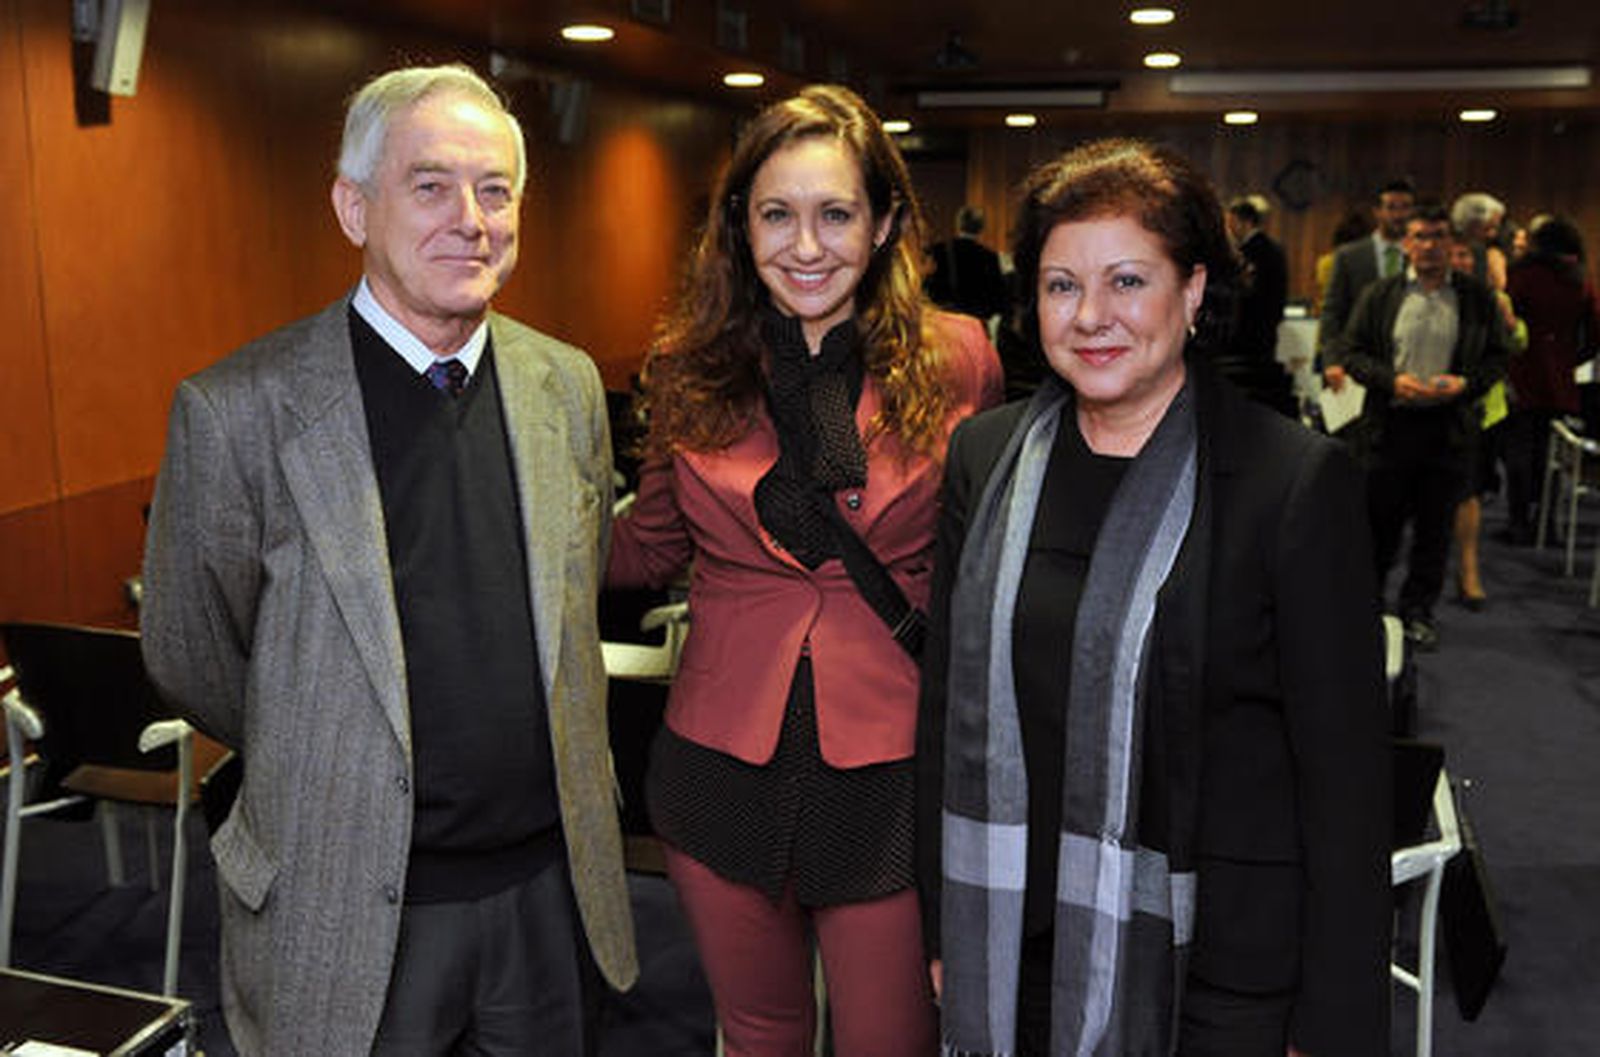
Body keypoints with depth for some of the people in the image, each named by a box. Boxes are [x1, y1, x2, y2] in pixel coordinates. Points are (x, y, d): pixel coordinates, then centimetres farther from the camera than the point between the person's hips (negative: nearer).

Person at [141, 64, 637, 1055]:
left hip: (555, 890, 4)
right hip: (351, 913, -3)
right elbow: (192, 659, -3)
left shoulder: (569, 385, 0)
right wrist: (324, 775, 8)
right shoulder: (237, 412, -15)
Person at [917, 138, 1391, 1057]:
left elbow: (1346, 769, -10)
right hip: (1017, 945, 4)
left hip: (1220, 976, -3)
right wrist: (943, 927, 8)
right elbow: (947, 705, 6)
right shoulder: (985, 456, 0)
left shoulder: (1300, 481, -12)